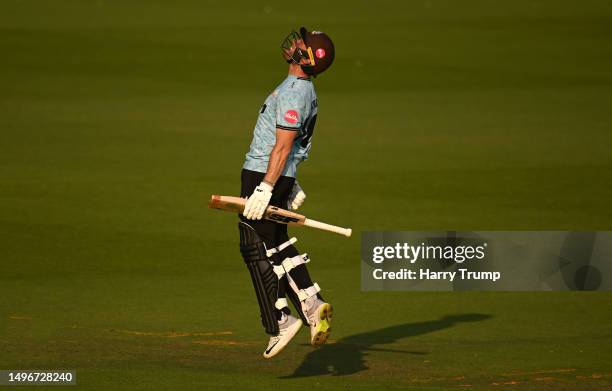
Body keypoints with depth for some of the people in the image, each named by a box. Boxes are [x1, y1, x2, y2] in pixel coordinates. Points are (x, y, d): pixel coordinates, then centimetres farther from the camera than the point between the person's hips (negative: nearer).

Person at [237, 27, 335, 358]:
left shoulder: (294, 92, -18)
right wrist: (291, 183, 29)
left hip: (264, 176, -10)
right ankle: (311, 305, 10)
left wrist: (266, 188, -26)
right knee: (279, 246, 16)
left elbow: (283, 145, -23)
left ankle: (279, 324, -3)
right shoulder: (302, 88, 14)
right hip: (281, 176, 10)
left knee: (256, 251, -5)